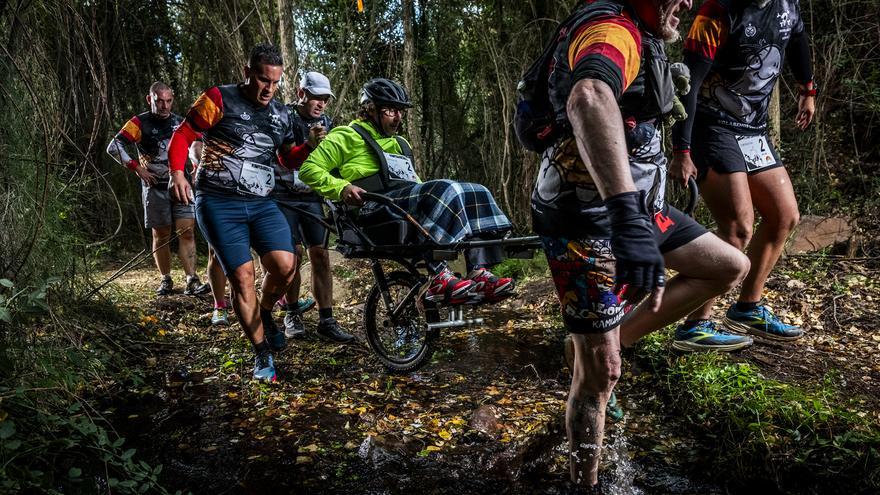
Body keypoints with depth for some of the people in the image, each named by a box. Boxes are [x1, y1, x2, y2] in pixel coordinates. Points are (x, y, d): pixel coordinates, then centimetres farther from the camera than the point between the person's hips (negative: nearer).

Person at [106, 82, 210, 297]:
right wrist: (137, 168, -12)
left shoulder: (180, 122, 9)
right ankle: (166, 280, 17)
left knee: (186, 231, -7)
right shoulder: (140, 123, -3)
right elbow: (113, 147, -9)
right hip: (155, 188, -2)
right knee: (161, 235, 5)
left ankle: (191, 281, -9)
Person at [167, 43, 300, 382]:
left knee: (285, 265, -17)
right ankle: (262, 354, 7)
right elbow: (182, 136, -2)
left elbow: (287, 158, 21)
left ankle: (264, 313, 16)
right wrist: (177, 173, -18)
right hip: (218, 203, -4)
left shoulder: (281, 114, 12)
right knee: (242, 276, -9)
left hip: (261, 204, 4)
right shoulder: (219, 99, -3)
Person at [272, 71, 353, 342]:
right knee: (293, 256, -5)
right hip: (285, 196, -3)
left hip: (314, 198, 3)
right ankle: (292, 314, 14)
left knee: (320, 256, -4)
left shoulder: (326, 123, 7)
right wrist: (308, 145, -35)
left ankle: (326, 321, -1)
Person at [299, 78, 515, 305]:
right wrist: (342, 187, -12)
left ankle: (479, 273, -25)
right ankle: (439, 279, -41)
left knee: (475, 193, -12)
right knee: (445, 190, -31)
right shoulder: (347, 136, 12)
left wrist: (429, 196, 16)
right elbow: (309, 169, 4)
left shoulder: (400, 144, 34)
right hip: (377, 210, -7)